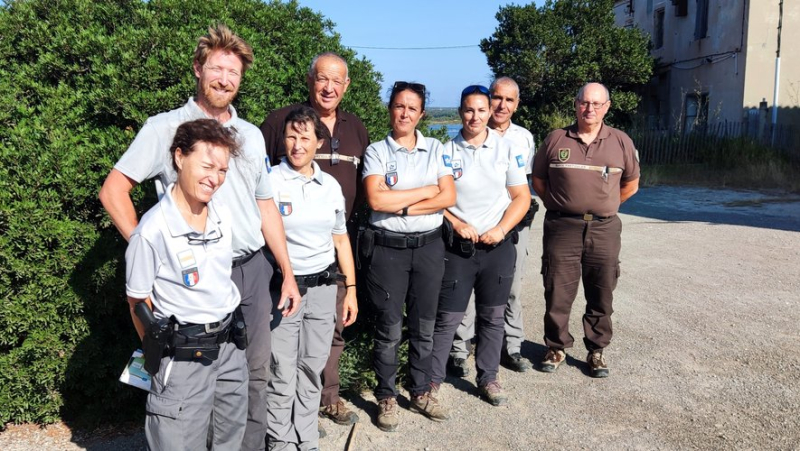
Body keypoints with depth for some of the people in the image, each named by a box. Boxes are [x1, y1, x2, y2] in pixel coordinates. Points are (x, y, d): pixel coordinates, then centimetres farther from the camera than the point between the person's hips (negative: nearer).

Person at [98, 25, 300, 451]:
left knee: (255, 372, 12)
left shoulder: (251, 135, 11)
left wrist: (288, 273, 11)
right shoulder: (165, 127, -4)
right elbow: (113, 189, -5)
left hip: (253, 270, 5)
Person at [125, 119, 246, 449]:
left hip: (230, 344, 6)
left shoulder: (224, 215, -2)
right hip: (184, 355, -6)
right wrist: (161, 352, 3)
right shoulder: (152, 231, -20)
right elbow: (138, 303, -8)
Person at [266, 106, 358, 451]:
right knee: (282, 374, 1)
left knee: (312, 370, 12)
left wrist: (351, 289, 12)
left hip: (322, 288, 4)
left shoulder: (331, 186, 8)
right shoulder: (270, 181, -7)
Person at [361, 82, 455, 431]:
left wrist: (404, 207, -14)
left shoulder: (435, 149, 6)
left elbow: (448, 197, -5)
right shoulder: (376, 151, -1)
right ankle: (387, 398, 20)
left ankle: (421, 392, 28)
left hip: (429, 245, 3)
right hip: (388, 247, -2)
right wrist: (426, 191, -10)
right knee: (389, 328, 5)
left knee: (424, 325, 12)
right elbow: (376, 199, -17)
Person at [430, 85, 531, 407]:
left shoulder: (506, 149, 3)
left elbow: (522, 196, 4)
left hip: (498, 247, 2)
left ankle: (488, 378, 26)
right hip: (457, 247, -2)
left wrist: (500, 230, -9)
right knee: (448, 317, 1)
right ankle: (433, 378, 14)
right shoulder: (447, 151, -1)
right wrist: (456, 222, -12)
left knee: (492, 317, 11)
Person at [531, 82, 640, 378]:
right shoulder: (556, 140, 3)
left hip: (604, 229, 1)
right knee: (557, 294, 4)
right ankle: (556, 348, 21)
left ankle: (596, 352, 23)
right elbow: (539, 180, 12)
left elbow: (630, 185, 15)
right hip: (561, 228, -1)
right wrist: (560, 205, 10)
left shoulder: (621, 142, 5)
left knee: (601, 297, 8)